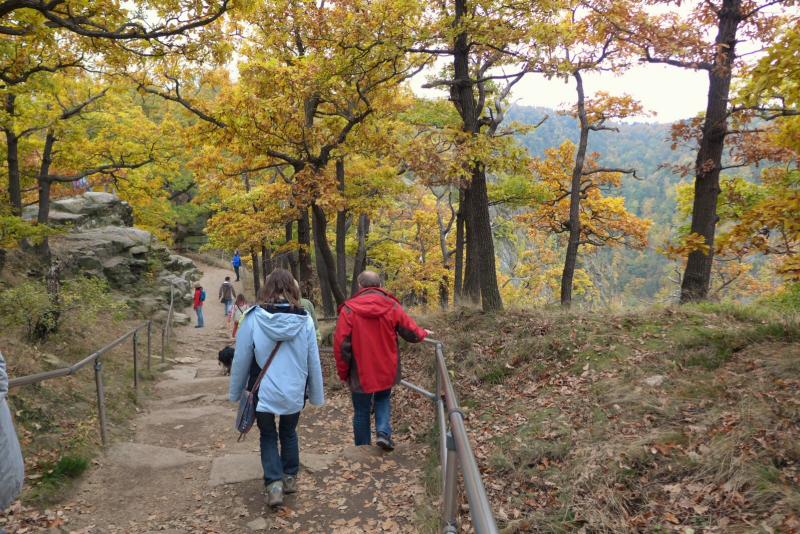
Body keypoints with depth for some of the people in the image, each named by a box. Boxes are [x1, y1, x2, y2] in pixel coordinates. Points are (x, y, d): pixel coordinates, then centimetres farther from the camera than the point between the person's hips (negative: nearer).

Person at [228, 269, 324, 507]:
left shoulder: (253, 318, -13)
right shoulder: (304, 319, -8)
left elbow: (241, 359, -5)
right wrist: (316, 395, 11)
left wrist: (236, 392, 9)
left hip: (263, 392, -2)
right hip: (294, 392, 2)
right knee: (289, 433, 25)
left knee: (268, 436, 18)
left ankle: (274, 483, 6)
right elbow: (313, 361, -1)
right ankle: (290, 477, 34)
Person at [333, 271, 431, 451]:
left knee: (361, 411, 15)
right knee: (383, 399, 26)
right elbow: (410, 332, 2)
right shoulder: (392, 306, -5)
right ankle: (384, 433, 5)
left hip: (361, 372, -2)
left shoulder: (349, 309, -11)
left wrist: (343, 372, 1)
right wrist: (423, 333, 25)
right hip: (386, 370, 2)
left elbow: (341, 344, -12)